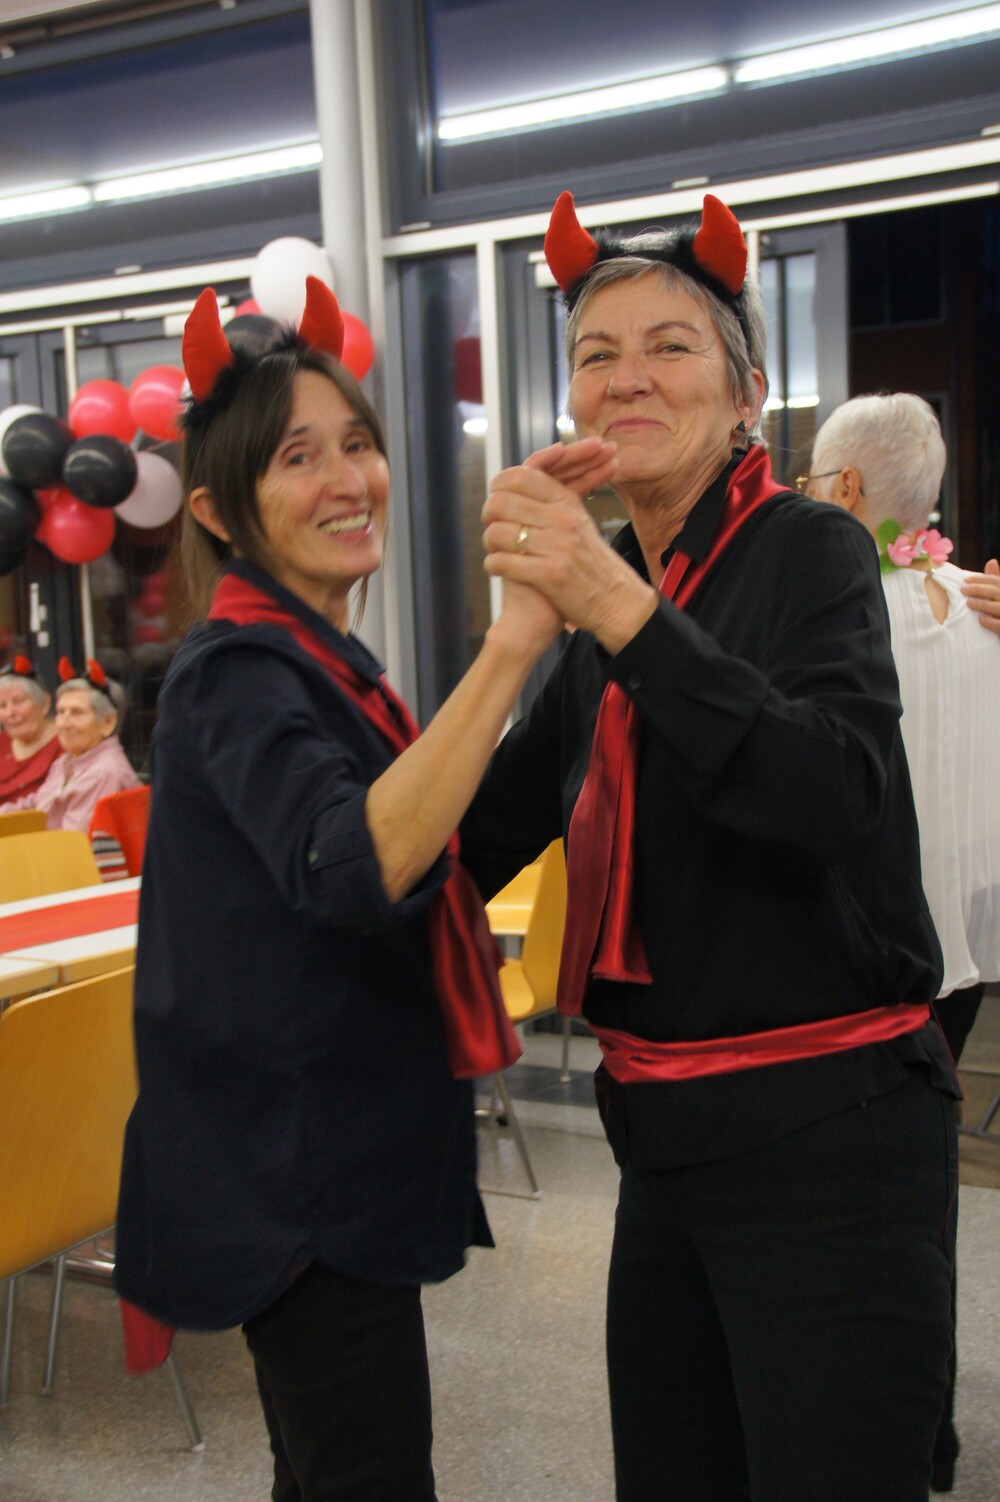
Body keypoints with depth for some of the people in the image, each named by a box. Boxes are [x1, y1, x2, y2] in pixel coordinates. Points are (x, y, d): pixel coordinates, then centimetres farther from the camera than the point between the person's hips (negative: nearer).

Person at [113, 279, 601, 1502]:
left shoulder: (317, 661, 12)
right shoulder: (237, 669, -18)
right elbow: (353, 869, -37)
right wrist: (510, 645, -43)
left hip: (329, 1160, 10)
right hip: (295, 1177, -10)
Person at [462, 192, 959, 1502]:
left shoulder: (811, 549, -9)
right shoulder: (615, 583, 9)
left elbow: (842, 793, -28)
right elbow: (502, 816, 21)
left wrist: (620, 608, -33)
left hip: (826, 1133, -6)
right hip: (669, 1131, 7)